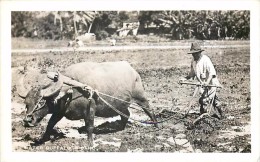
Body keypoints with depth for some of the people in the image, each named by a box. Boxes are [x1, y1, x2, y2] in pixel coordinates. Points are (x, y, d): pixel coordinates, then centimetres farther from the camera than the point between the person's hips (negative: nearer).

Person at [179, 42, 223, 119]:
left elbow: (212, 72, -25)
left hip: (211, 84, -7)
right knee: (213, 100, 17)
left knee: (205, 101, -13)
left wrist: (207, 82, -38)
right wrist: (185, 79, 4)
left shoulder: (205, 59, -18)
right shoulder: (193, 61, 6)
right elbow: (192, 73, 18)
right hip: (202, 85, 7)